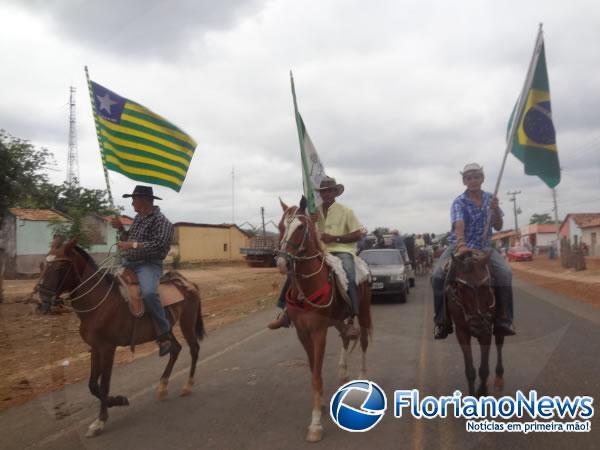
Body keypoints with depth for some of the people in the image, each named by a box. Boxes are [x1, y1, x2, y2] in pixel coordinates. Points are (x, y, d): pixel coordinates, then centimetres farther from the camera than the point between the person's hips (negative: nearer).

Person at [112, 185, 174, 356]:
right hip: (128, 263, 9)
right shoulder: (138, 218, 18)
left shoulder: (161, 220, -8)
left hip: (149, 264, -9)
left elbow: (159, 245, -21)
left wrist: (133, 245, -22)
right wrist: (120, 228, 9)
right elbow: (128, 240, 26)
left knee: (148, 293, -35)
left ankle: (164, 334, -22)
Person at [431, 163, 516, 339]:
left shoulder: (490, 199, 6)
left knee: (504, 273, -23)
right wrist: (461, 244, -47)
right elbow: (459, 225, -27)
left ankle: (503, 321, -12)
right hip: (459, 246, -3)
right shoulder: (459, 202, -9)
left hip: (484, 247, 3)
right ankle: (442, 321, -11)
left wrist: (495, 210, -12)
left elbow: (498, 227, 9)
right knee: (438, 275, -24)